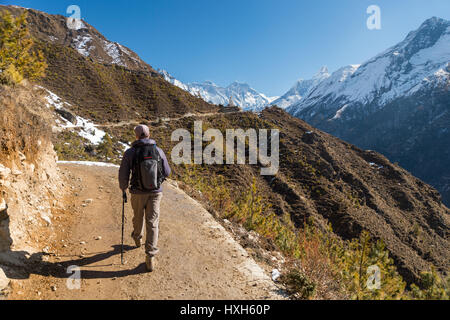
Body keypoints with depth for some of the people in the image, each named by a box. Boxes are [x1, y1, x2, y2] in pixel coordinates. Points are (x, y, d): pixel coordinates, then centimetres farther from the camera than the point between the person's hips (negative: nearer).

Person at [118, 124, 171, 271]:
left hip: (137, 193, 0)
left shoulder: (130, 153, -9)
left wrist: (123, 188, 15)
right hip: (155, 192, 0)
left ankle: (137, 239, 53)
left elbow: (123, 175, -5)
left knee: (138, 217, 25)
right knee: (152, 223, 3)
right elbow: (166, 172, 3)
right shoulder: (158, 151, -4)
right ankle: (150, 257, 1)